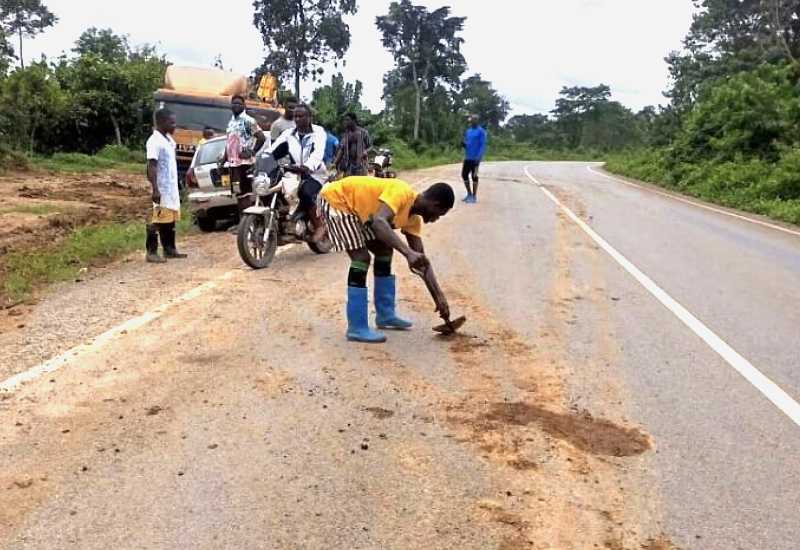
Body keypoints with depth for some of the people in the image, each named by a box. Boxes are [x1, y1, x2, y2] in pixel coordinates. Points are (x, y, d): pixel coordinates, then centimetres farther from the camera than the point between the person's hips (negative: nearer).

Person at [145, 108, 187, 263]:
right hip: (161, 189, -9)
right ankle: (151, 252, -3)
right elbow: (151, 167, -19)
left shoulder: (169, 139, 13)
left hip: (172, 188, 9)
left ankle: (169, 249, 22)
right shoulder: (155, 141, -14)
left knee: (170, 219, 14)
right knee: (156, 220, -7)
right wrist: (155, 189, -25)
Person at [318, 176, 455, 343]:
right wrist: (408, 252, -52)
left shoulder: (413, 217, 0)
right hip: (334, 199, -10)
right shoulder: (402, 193, -26)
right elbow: (378, 222, -44)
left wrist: (439, 297, 2)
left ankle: (385, 315, 20)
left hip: (354, 208, 10)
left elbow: (422, 259, 4)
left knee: (384, 251, 11)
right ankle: (356, 329, -12)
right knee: (361, 257, -17)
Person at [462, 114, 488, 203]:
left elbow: (483, 145, -12)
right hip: (467, 157, 7)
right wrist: (464, 144, -4)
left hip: (475, 158, -7)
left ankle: (474, 197, 6)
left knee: (474, 176, -3)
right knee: (464, 174, 8)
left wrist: (478, 157, -21)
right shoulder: (468, 131, 15)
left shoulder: (481, 131, -7)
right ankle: (469, 194, 21)